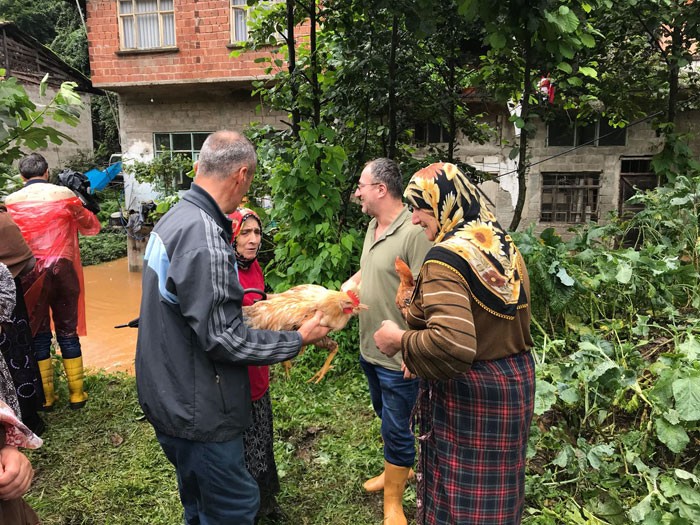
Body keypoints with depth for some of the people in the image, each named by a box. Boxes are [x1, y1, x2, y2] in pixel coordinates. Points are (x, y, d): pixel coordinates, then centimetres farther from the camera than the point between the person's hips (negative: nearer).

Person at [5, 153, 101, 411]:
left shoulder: (11, 201, 0)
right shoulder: (64, 194, -1)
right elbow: (92, 226, 8)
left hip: (30, 274, 0)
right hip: (63, 270, 0)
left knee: (38, 334, 11)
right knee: (68, 332, 9)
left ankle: (45, 397, 17)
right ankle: (77, 394, 15)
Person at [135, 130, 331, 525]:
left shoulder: (174, 218, 5)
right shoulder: (205, 238, -26)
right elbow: (222, 339, -24)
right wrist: (297, 340, -14)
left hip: (171, 396, 10)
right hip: (197, 408, -10)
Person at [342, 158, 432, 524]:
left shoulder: (413, 232, -24)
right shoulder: (373, 226, 5)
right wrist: (350, 284, 2)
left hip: (397, 357, -9)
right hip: (369, 347, 9)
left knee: (396, 427, 8)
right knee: (386, 416, 26)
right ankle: (398, 469, 50)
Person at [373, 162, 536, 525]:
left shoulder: (447, 257, -22)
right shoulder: (504, 246, 5)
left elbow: (453, 345, -34)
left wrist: (400, 340, -17)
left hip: (469, 394, -8)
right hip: (516, 378, 9)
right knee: (497, 488, 24)